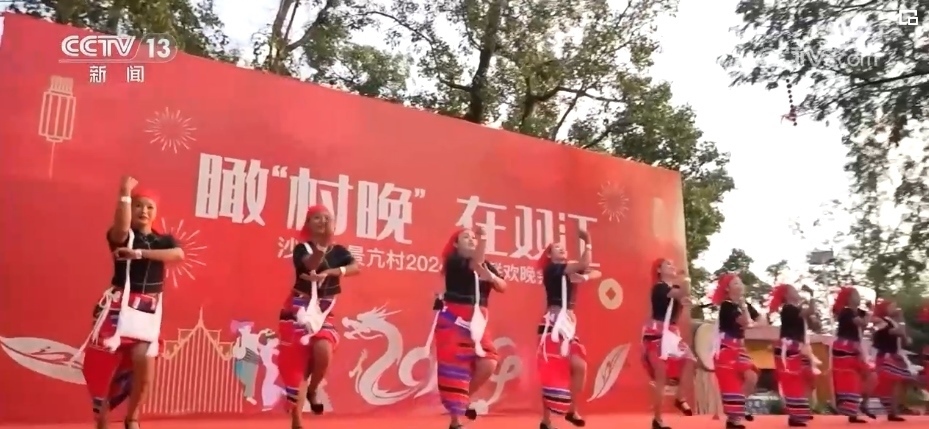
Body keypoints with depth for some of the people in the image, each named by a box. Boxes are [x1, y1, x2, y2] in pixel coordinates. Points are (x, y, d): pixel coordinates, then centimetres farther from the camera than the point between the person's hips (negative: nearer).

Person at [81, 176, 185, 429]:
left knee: (145, 366, -5)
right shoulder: (121, 237, -1)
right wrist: (125, 194, -30)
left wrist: (141, 253, -22)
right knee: (104, 364, -1)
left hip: (149, 310, 2)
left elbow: (179, 255, -16)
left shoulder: (163, 240, 7)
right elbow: (121, 228, -27)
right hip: (119, 306, -2)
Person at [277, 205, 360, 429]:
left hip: (323, 312, 2)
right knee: (296, 362, -4)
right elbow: (311, 264, -29)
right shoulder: (302, 249, -7)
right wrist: (322, 246, -47)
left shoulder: (338, 250, 4)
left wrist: (329, 273, -28)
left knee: (323, 351, -25)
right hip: (299, 310, -2)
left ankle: (312, 390, 7)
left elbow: (356, 268, -14)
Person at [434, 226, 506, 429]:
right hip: (454, 321, -5)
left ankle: (465, 399, 18)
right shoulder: (453, 261, -6)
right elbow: (474, 264, -26)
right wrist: (483, 240, -40)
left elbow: (503, 287, 5)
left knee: (488, 364, -9)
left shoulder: (486, 265, 13)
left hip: (477, 321, 5)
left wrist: (491, 277, -16)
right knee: (455, 368, -4)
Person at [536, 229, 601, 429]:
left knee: (580, 366, -1)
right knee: (553, 371, -6)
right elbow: (584, 265, -14)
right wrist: (587, 242, -5)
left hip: (568, 325, 7)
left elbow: (596, 273, 12)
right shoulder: (551, 269, -5)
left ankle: (572, 410, 18)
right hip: (554, 324, -7)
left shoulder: (568, 272, 18)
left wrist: (583, 277, -8)